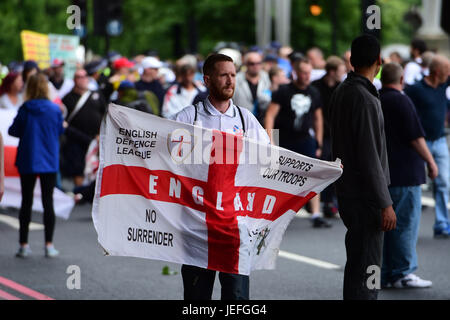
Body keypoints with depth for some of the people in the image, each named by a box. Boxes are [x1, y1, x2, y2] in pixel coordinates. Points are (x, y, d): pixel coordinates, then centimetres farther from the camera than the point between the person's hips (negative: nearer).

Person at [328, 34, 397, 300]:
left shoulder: (341, 93, 10)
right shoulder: (364, 99, -19)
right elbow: (369, 157, -21)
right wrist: (385, 204, -17)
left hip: (347, 192, 10)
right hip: (365, 198, -10)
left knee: (356, 263, 17)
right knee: (366, 271, -7)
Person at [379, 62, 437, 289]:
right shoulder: (401, 101, -12)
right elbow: (415, 137, -14)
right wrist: (430, 162, -3)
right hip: (404, 173, -7)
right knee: (405, 225, -3)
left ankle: (384, 274, 12)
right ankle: (403, 273, -2)